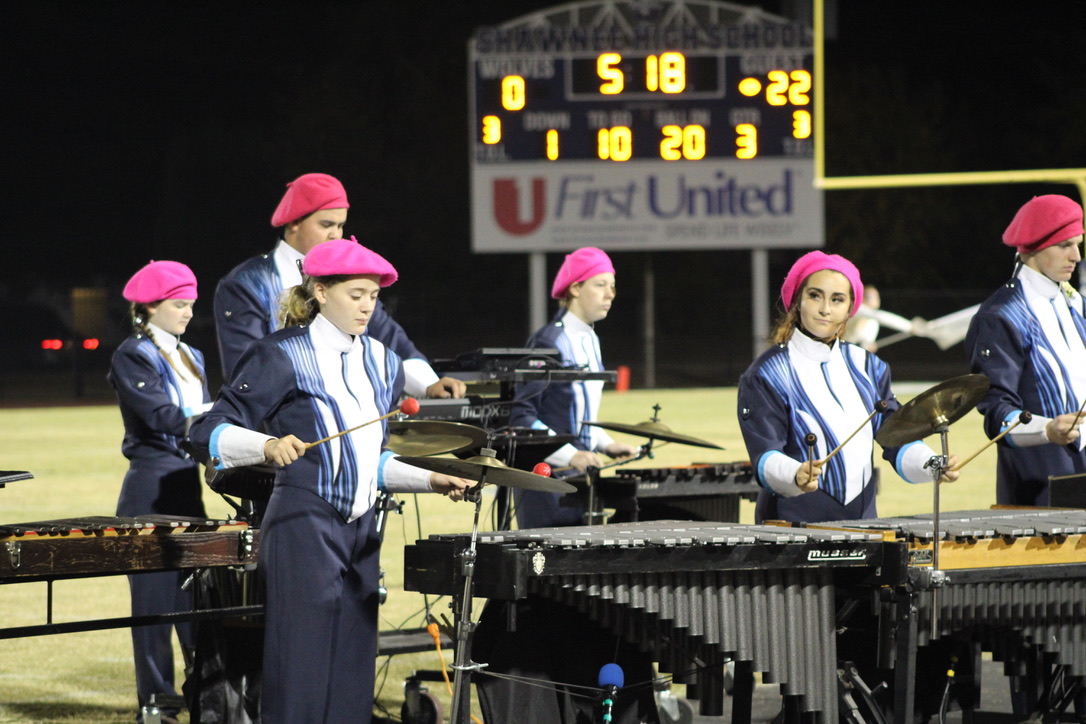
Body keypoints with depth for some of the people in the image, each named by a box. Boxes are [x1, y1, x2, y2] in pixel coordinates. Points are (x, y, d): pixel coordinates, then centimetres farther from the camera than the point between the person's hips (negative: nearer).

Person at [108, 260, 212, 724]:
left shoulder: (191, 358, 16)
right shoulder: (132, 357, -8)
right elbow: (162, 416, -19)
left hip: (187, 487, 7)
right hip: (150, 490, -7)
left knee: (197, 595, 7)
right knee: (155, 597, -4)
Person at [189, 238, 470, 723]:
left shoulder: (382, 364, 15)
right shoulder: (284, 356, -6)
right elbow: (210, 432, -12)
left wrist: (431, 480, 12)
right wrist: (269, 445, -29)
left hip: (361, 532, 7)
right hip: (304, 532, -7)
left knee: (352, 680, 5)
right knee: (303, 679, -8)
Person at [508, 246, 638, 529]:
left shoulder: (590, 340, 13)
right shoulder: (548, 342, -13)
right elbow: (522, 415, -17)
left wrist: (606, 444, 8)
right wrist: (569, 455, -24)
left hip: (580, 471, 8)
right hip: (546, 473, -8)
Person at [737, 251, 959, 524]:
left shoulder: (865, 367, 13)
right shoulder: (767, 375, -3)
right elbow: (764, 455, -12)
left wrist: (934, 466, -10)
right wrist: (796, 475, -33)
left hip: (862, 519, 4)